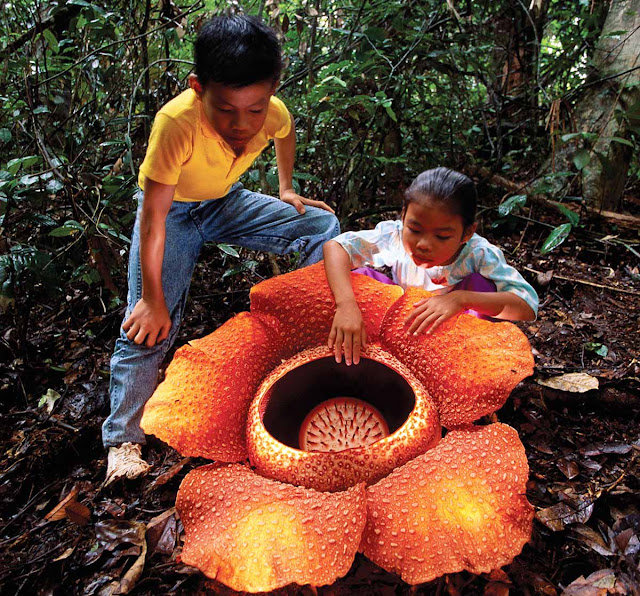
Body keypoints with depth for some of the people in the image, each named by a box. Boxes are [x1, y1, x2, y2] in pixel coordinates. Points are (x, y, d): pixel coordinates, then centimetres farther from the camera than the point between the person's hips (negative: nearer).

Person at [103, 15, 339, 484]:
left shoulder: (273, 112, -24)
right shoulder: (177, 122, -38)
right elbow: (155, 214, -32)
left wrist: (287, 189, 6)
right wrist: (152, 299, -27)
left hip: (226, 202, 5)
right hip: (172, 210, -4)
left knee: (324, 226, -5)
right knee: (148, 323, -16)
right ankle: (123, 441, -2)